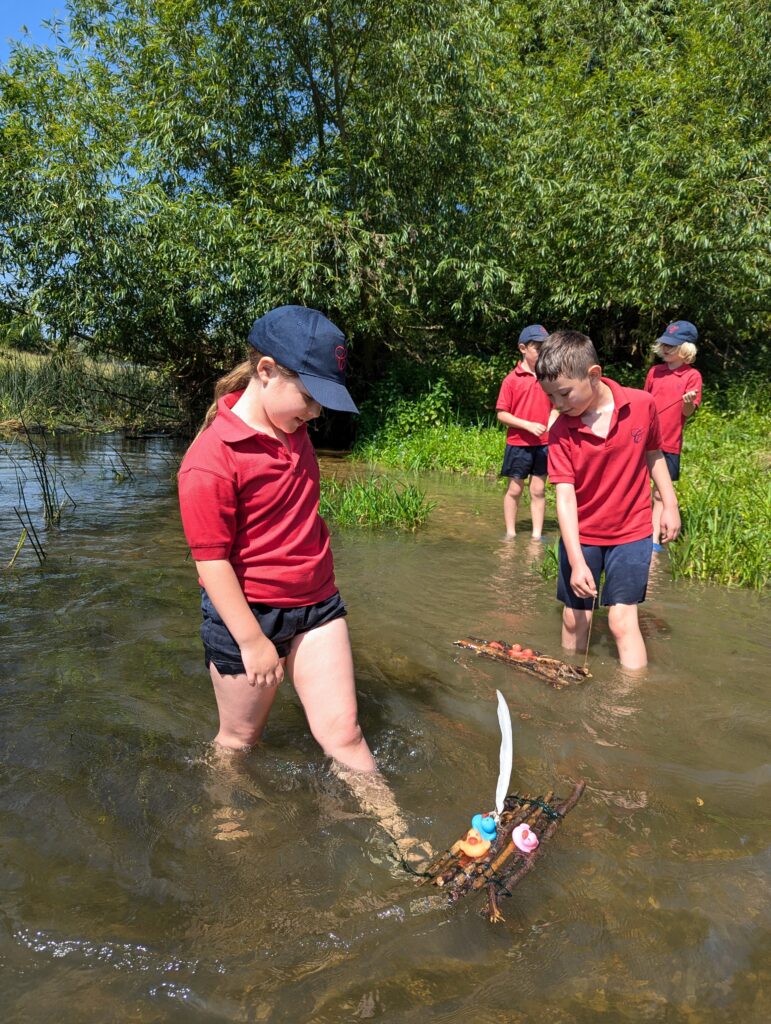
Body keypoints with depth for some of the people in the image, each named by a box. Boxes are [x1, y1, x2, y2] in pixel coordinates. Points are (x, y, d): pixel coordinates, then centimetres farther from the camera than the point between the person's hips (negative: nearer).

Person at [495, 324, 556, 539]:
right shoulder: (512, 379, -6)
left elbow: (554, 408, 10)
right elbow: (501, 414, -7)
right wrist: (528, 425, -17)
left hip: (544, 443, 3)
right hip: (518, 443, -2)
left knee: (538, 490, 7)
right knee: (515, 489, 8)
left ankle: (537, 535, 15)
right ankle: (510, 534, 19)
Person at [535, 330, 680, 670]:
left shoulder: (641, 405, -13)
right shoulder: (560, 432, -15)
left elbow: (653, 454, 5)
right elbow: (565, 495, -19)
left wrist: (670, 505, 6)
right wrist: (576, 561, -25)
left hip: (631, 532, -1)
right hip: (580, 536, 1)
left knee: (623, 620, -5)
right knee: (575, 618, 10)